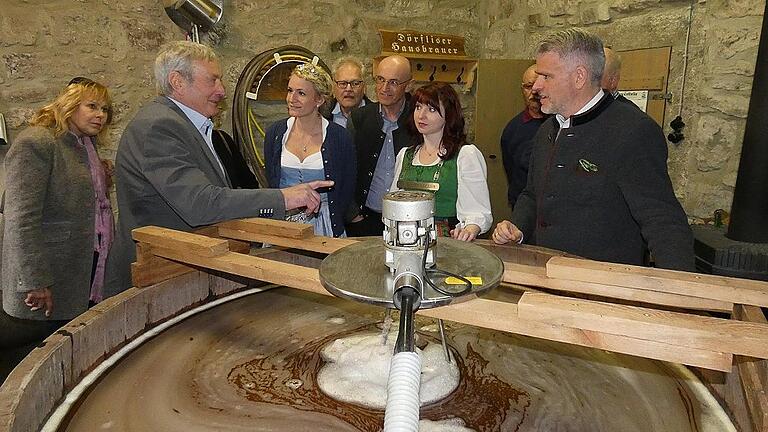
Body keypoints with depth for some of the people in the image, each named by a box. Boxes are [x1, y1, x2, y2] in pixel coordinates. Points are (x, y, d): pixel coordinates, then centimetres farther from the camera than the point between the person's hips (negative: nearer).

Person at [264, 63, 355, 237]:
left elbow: (347, 190, -2)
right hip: (282, 223, 2)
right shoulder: (275, 133, 1)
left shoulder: (339, 136, -8)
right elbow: (270, 182, 10)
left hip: (322, 225, -2)